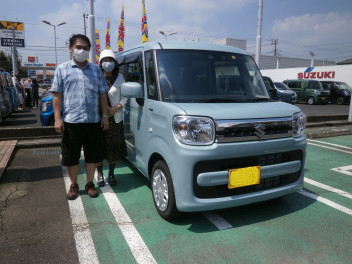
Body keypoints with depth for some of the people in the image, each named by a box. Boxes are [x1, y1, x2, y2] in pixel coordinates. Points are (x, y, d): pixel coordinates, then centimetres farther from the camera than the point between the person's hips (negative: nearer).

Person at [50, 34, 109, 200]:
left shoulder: (96, 70, 12)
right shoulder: (62, 69, 6)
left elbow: (102, 94, 12)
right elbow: (57, 95, 2)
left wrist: (104, 115, 5)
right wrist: (57, 118, -6)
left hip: (93, 121, 2)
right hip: (71, 121, -1)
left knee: (92, 155, 8)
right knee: (71, 156, 6)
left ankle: (90, 183, 24)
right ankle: (73, 185, 24)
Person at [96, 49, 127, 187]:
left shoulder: (120, 77, 6)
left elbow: (124, 97, 6)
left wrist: (115, 108, -10)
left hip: (115, 118, 1)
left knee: (113, 147, 5)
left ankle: (111, 174, 21)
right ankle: (100, 174, 18)